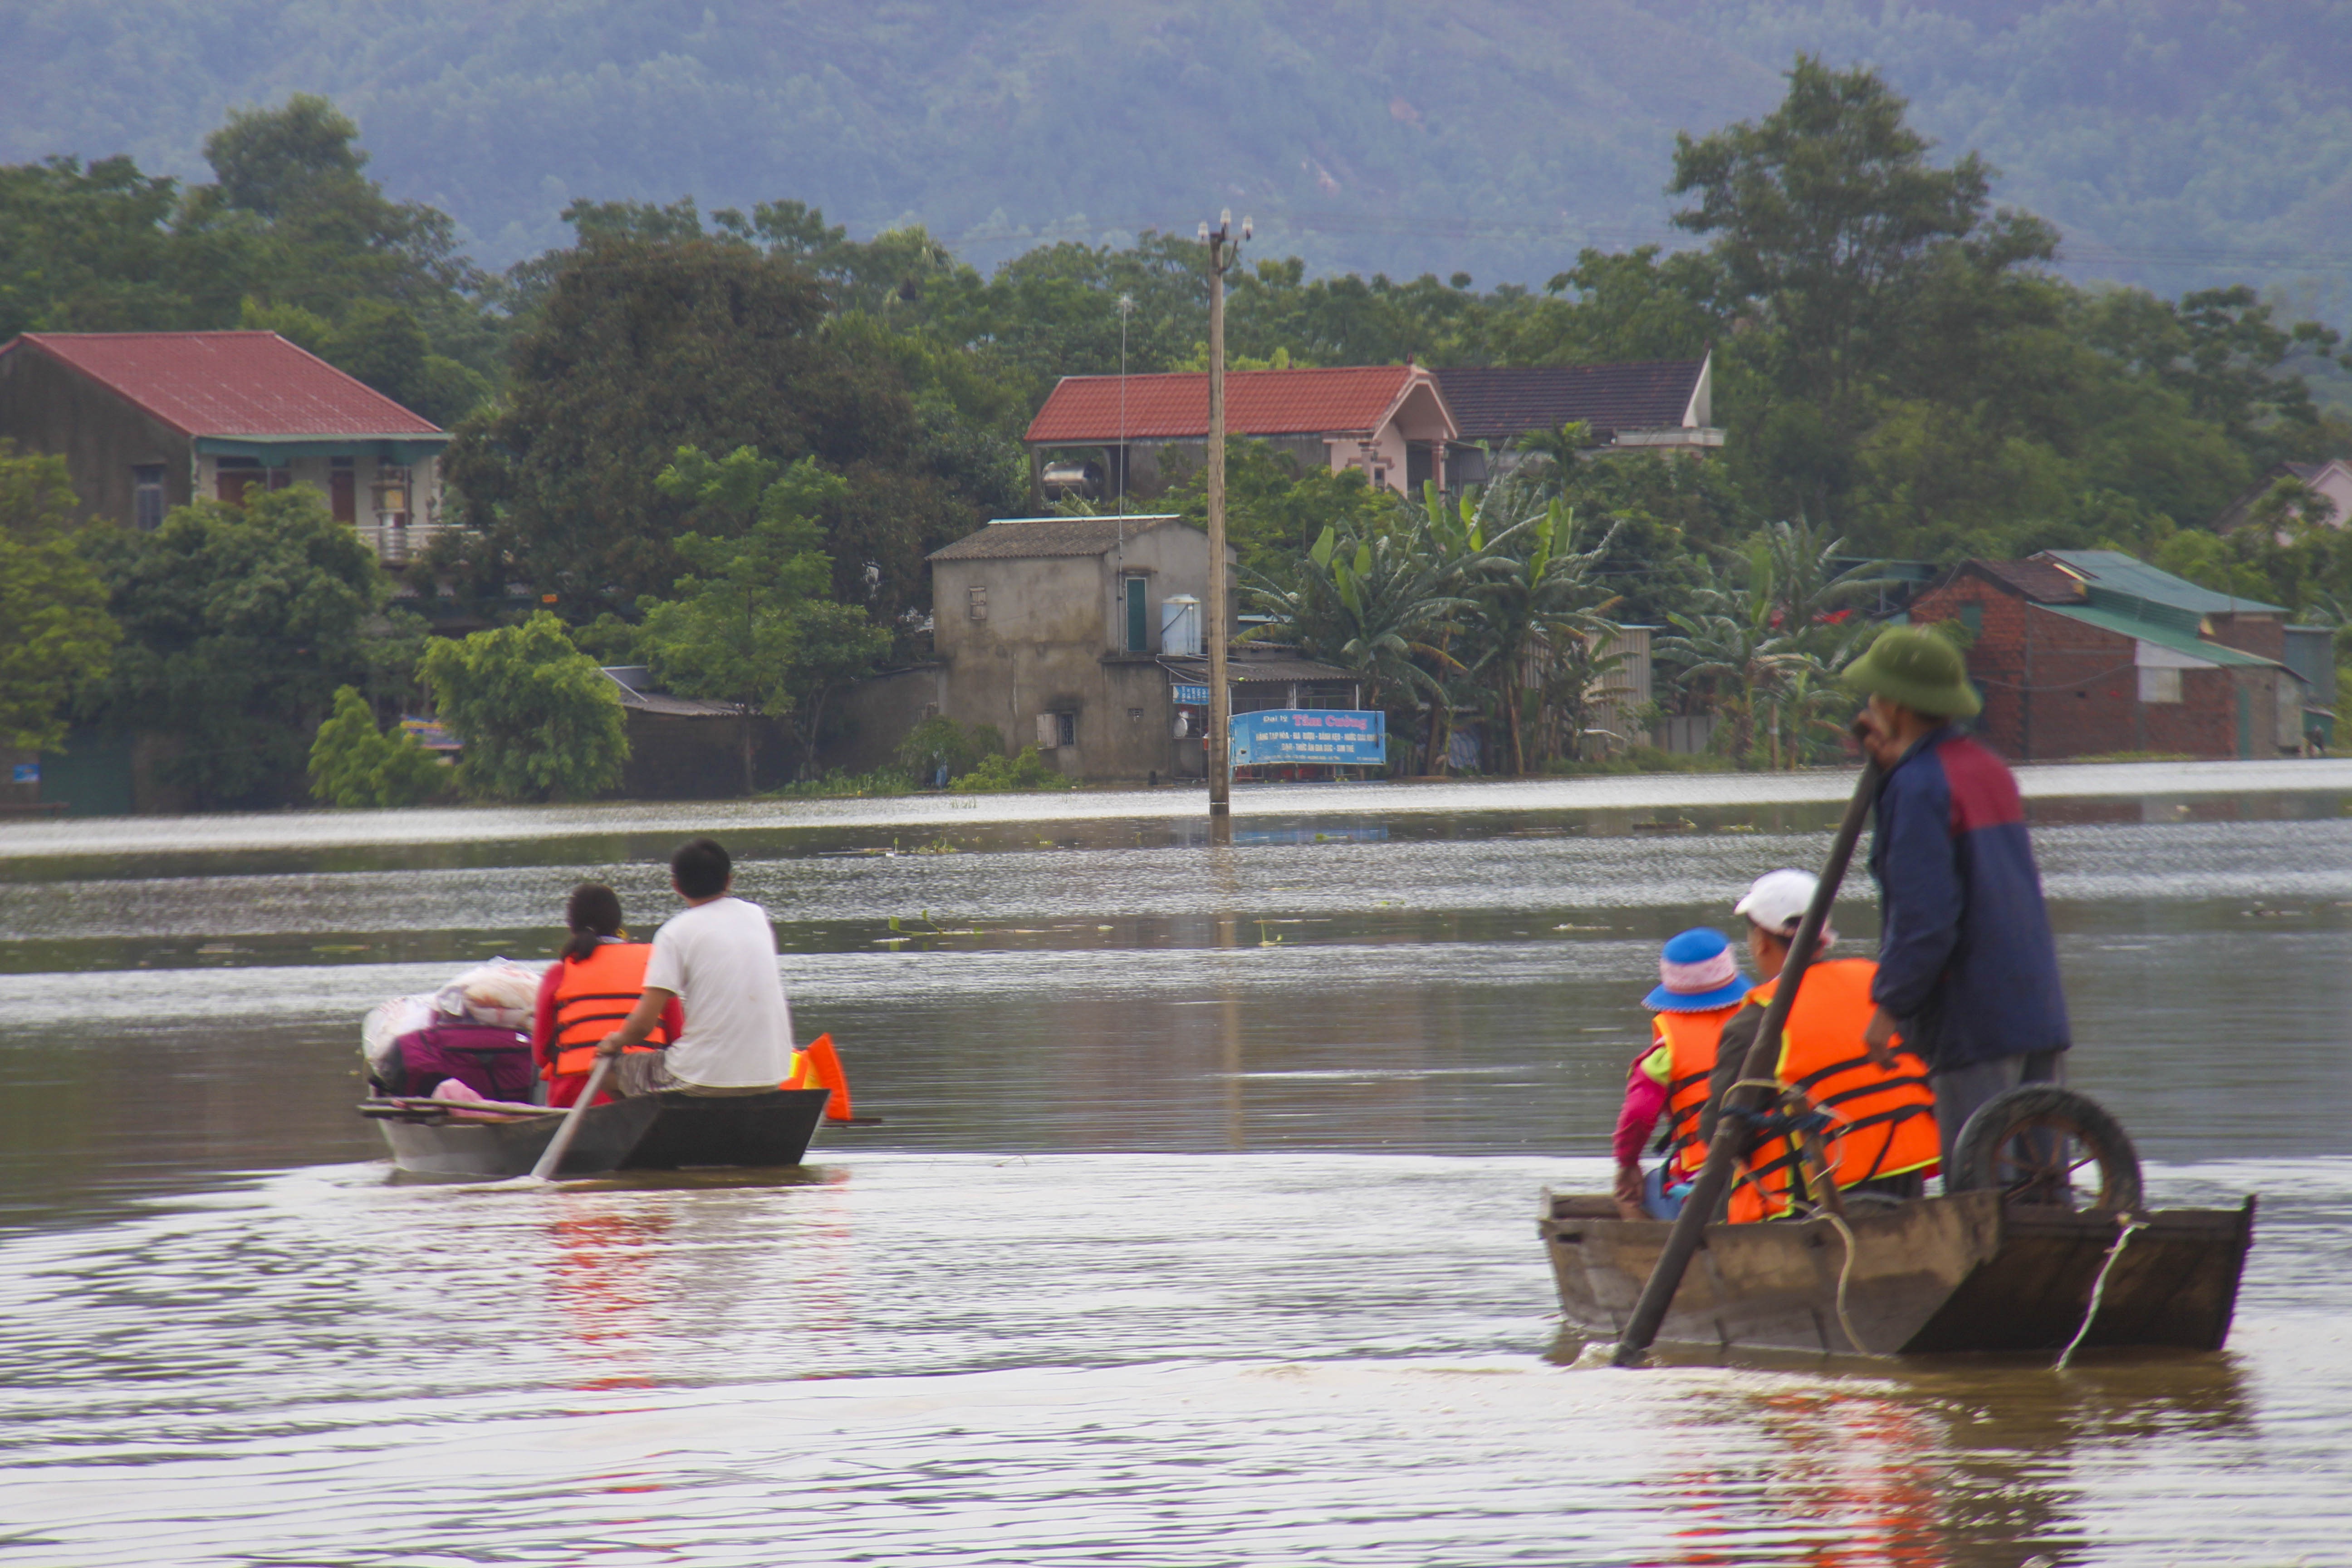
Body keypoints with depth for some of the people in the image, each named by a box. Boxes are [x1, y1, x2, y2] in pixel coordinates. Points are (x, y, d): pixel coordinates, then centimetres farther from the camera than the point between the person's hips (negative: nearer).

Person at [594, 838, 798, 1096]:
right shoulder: (756, 916, 9)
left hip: (706, 1079, -5)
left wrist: (617, 1041, 11)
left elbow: (644, 1023, -11)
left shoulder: (676, 932, -7)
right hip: (771, 1078, 5)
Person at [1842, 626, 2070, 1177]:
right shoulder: (1989, 770, 15)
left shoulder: (1918, 786, -12)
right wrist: (1897, 766, 17)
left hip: (1973, 1019, -9)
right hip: (2037, 1005, 9)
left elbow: (1924, 916, -18)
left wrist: (1889, 1005, -10)